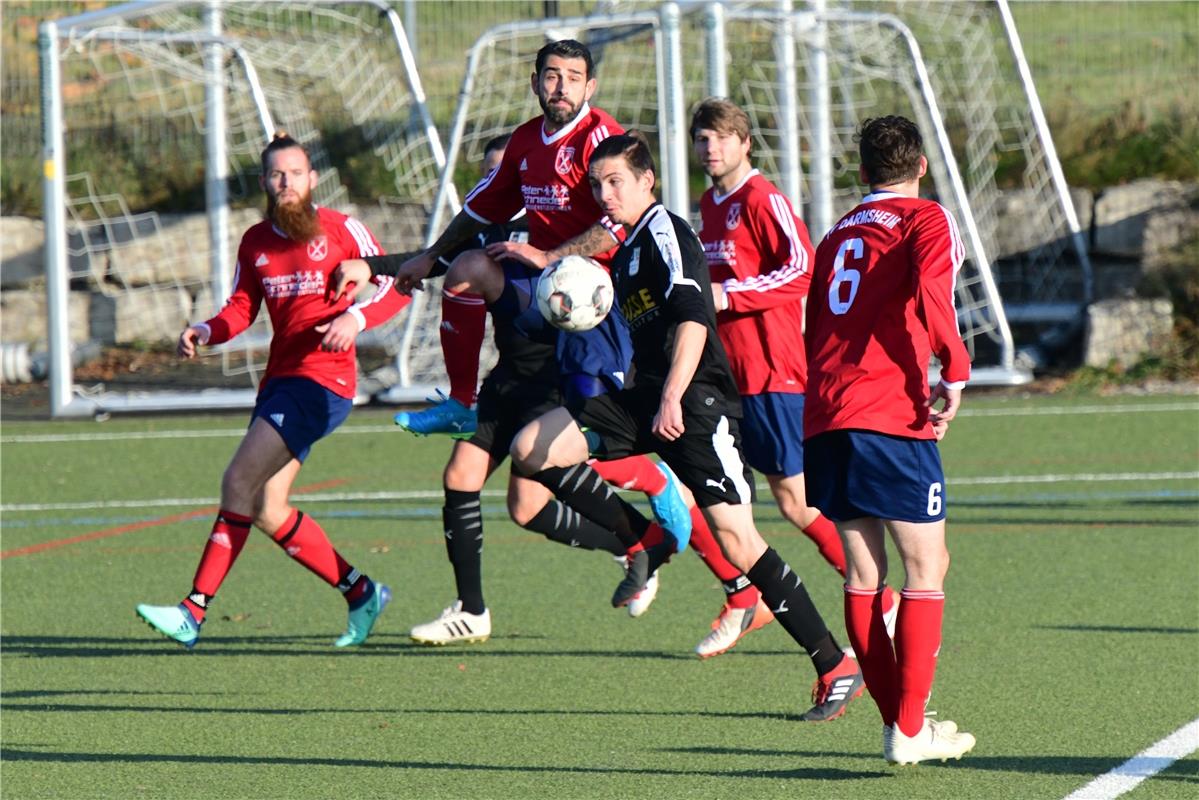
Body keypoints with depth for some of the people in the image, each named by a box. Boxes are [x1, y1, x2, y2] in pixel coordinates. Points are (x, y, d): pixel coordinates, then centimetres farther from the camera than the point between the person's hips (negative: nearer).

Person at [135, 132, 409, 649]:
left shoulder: (341, 229, -3)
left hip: (323, 379, -8)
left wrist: (356, 317, -22)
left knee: (238, 484, -17)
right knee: (267, 511, 1)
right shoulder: (256, 242, 13)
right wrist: (204, 332, -3)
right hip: (279, 377, 8)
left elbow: (396, 287, -3)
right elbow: (241, 309, 17)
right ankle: (361, 594, 14)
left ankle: (195, 612, -16)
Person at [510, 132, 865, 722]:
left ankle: (837, 668, -9)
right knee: (532, 449, -4)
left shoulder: (666, 232, -9)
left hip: (697, 401, -9)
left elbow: (692, 320, -22)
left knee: (736, 540, -15)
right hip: (648, 398, 9)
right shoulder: (627, 249, 20)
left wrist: (671, 399, -31)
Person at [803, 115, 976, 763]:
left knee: (863, 575, 10)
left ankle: (897, 721, 12)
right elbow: (930, 290, -18)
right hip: (891, 415, -6)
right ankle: (910, 728, -4)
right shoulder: (925, 220, 3)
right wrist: (954, 372, -13)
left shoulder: (838, 235, 22)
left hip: (822, 418, 6)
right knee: (926, 569, 1)